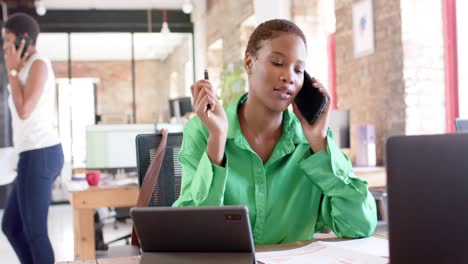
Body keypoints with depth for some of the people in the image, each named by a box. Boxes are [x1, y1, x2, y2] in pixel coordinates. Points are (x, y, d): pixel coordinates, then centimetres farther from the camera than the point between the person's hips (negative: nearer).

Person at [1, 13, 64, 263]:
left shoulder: (39, 64, -10)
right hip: (40, 156, 11)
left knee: (34, 232, -3)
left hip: (38, 156, -11)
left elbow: (24, 111, -16)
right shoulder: (34, 68, 21)